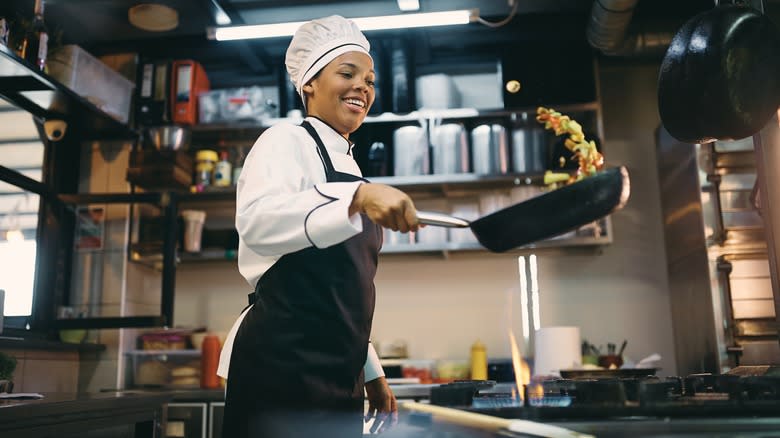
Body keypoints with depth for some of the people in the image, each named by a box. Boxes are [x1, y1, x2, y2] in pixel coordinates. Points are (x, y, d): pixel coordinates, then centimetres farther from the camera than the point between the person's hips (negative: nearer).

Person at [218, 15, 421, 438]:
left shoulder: (347, 166, 20)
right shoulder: (286, 141, -3)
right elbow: (257, 220, -25)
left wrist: (369, 370, 22)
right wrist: (357, 196, -37)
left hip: (338, 373, 8)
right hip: (281, 366, -8)